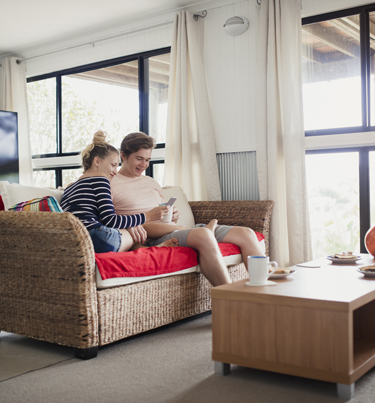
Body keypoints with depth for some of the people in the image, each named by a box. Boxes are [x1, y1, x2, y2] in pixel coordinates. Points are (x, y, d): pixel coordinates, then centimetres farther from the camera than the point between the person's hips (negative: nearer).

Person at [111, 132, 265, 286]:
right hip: (154, 238, -8)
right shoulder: (111, 185, 4)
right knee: (203, 234, -38)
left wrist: (173, 216, -1)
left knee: (246, 233, -7)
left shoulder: (151, 182, 28)